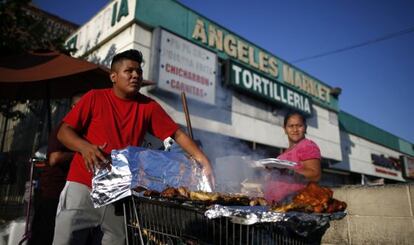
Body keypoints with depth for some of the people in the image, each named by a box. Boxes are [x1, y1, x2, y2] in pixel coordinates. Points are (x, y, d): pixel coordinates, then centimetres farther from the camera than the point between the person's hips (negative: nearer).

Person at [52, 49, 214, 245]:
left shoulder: (148, 106, 3)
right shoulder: (94, 98, 0)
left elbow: (177, 134, 0)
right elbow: (63, 132, 0)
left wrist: (202, 160, -12)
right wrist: (84, 146, -21)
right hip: (83, 184, -1)